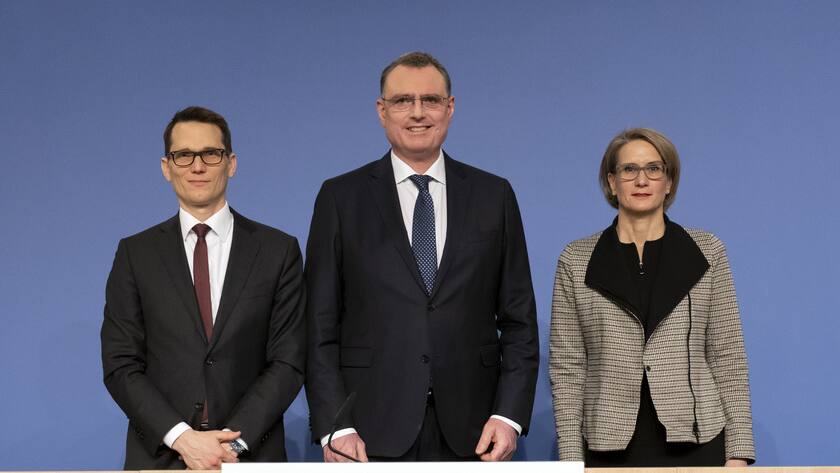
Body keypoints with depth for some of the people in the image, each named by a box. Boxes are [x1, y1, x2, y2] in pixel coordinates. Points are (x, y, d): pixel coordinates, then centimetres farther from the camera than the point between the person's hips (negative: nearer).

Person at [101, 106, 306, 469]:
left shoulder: (279, 251, 2)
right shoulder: (135, 253, 3)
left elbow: (288, 362, -2)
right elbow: (120, 365, -1)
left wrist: (235, 441, -13)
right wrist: (181, 437, -13)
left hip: (251, 454, 0)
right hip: (160, 456, 0)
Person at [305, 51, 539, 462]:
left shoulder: (495, 196, 7)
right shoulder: (341, 198, 4)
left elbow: (519, 320, 7)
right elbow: (320, 327, 1)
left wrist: (510, 415, -4)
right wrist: (333, 427, -8)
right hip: (371, 434, -1)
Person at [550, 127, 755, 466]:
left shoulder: (706, 252, 6)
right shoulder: (576, 261, 5)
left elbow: (727, 356, 4)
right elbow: (567, 367, 3)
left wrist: (738, 452, -1)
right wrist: (571, 459, -3)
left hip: (694, 440, 0)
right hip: (611, 447, 0)